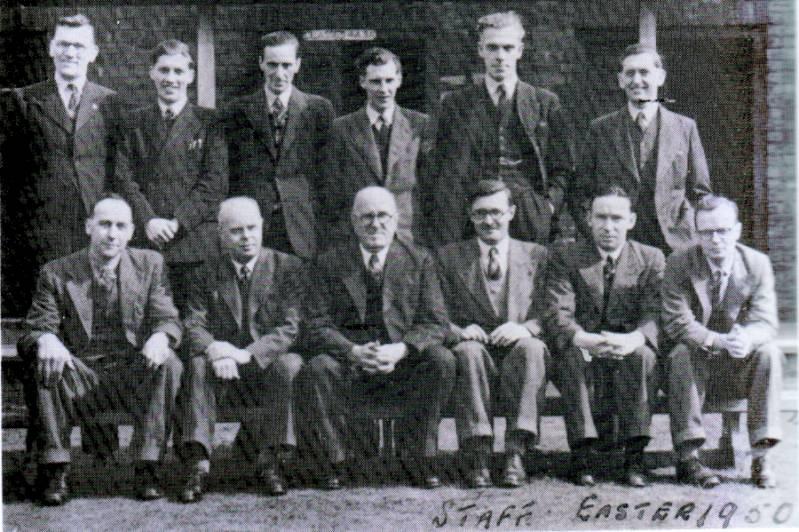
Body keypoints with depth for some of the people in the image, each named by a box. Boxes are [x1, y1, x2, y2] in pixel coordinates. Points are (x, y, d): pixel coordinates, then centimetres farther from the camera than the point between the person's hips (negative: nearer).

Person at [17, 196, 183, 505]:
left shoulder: (149, 264, 8)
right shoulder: (56, 273, 5)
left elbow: (168, 319, 2)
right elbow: (36, 328, 0)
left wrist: (160, 337, -24)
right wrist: (46, 339, -27)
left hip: (135, 373, 1)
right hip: (82, 377, 0)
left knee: (167, 363, -30)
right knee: (43, 365, -30)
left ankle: (147, 467, -24)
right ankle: (54, 470, -22)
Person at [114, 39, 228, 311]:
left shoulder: (208, 121, 7)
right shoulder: (136, 122, 14)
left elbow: (216, 181, -1)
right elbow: (125, 177, 7)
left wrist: (177, 223, -9)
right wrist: (148, 220, -9)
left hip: (196, 242, -2)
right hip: (147, 241, 2)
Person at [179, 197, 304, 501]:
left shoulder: (288, 267, 2)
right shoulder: (206, 275, 10)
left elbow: (290, 328, -9)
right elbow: (194, 326, -1)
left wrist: (248, 354, -24)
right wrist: (213, 349, -26)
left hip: (270, 362, -1)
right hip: (226, 370, 1)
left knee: (289, 365, -34)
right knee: (199, 364, -29)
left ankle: (272, 460, -22)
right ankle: (196, 464, -32)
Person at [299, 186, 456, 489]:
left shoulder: (419, 261, 8)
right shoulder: (330, 264, 7)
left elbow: (435, 324, 0)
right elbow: (318, 327, -2)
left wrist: (401, 350, -20)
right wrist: (353, 351, -22)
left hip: (404, 369, 1)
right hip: (350, 369, 0)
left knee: (442, 360, -27)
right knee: (318, 368, -31)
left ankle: (419, 456, -12)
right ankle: (332, 461, -11)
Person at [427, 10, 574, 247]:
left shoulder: (546, 103, 10)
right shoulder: (457, 104, 9)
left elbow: (562, 168, 14)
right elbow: (447, 173, 7)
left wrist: (549, 204, -2)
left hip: (531, 220, 0)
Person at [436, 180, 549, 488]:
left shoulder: (536, 255, 14)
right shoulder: (449, 257, 14)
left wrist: (525, 328, -17)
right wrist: (459, 331, -15)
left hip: (519, 353, 0)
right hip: (477, 354, 0)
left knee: (531, 347, -34)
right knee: (468, 350, -34)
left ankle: (515, 452, -36)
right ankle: (479, 455, -37)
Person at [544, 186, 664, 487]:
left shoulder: (651, 259, 6)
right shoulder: (566, 257, 4)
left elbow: (655, 314, -7)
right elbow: (557, 315, -9)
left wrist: (634, 340, -32)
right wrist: (586, 339, -32)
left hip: (628, 351, 0)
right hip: (583, 351, 0)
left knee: (643, 354, -32)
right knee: (572, 354, -33)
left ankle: (634, 456, -30)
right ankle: (583, 454, -31)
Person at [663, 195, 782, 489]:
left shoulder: (757, 264, -5)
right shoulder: (678, 265, -10)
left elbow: (766, 322, -13)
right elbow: (677, 323, -19)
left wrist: (746, 339, -39)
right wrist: (722, 341, -35)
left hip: (738, 366, 2)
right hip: (696, 364, -1)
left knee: (769, 352, -27)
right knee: (682, 353, -33)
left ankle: (760, 457, -26)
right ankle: (688, 457, -30)